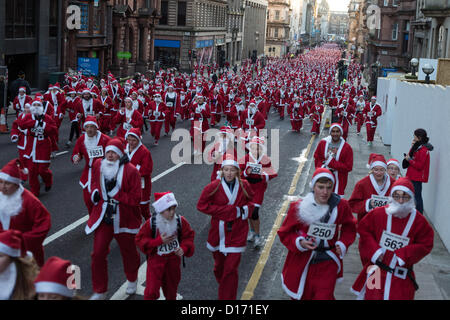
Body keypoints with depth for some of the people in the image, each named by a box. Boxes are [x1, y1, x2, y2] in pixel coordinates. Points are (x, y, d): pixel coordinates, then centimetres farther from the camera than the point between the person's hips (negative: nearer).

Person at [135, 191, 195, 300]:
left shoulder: (180, 221, -10)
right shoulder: (151, 223, -18)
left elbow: (189, 236, 1)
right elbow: (140, 240, -14)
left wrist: (184, 248, -17)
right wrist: (159, 241, -24)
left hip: (173, 258, 3)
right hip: (156, 259, -3)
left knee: (171, 286, 20)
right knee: (152, 288, -5)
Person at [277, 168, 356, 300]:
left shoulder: (341, 205, -9)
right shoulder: (298, 207, -12)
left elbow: (349, 228, 9)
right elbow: (285, 233, -2)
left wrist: (343, 244, -8)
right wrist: (300, 242, -19)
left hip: (327, 264, 0)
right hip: (301, 261, 0)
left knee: (324, 297, -4)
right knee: (301, 297, 16)